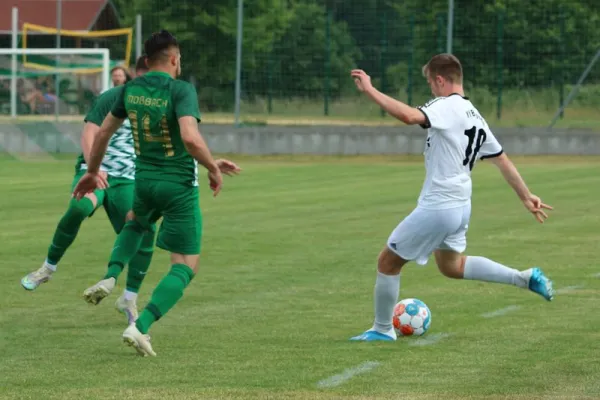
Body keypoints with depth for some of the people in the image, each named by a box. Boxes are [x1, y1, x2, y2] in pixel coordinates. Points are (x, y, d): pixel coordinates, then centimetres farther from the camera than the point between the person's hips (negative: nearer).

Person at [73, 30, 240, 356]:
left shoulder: (131, 89, 2)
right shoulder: (180, 90, -16)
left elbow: (104, 131, 13)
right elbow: (190, 138, -31)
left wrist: (92, 171, 27)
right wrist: (213, 168, -14)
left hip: (144, 180, 6)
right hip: (179, 185, -6)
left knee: (136, 224, 39)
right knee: (186, 266, 3)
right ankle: (141, 327, -14)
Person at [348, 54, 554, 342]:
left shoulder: (447, 106, -15)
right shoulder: (475, 116, 11)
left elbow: (409, 116, -34)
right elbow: (502, 160, 15)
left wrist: (369, 90, -30)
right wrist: (526, 197, 21)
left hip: (436, 207, -9)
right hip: (461, 207, 9)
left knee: (388, 262, 7)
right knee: (452, 266, 30)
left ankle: (382, 330, 17)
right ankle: (526, 278, 22)